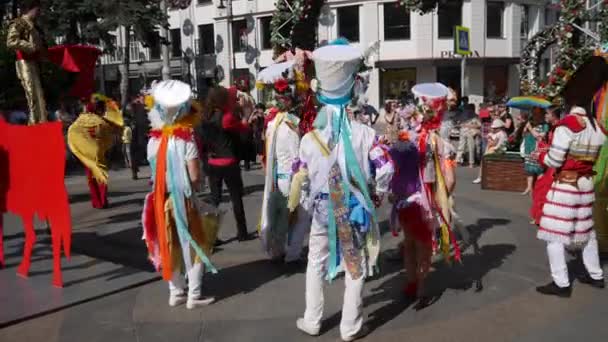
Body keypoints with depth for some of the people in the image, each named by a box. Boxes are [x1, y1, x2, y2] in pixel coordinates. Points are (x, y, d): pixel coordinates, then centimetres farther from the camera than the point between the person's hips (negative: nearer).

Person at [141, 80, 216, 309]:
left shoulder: (154, 140, -2)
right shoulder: (186, 140, -16)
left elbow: (155, 171, 3)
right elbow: (195, 177, -17)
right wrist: (194, 185, 2)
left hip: (162, 201, 5)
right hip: (183, 200, -5)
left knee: (171, 248, 16)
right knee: (194, 247, 8)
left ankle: (176, 293, 24)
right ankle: (194, 296, 11)